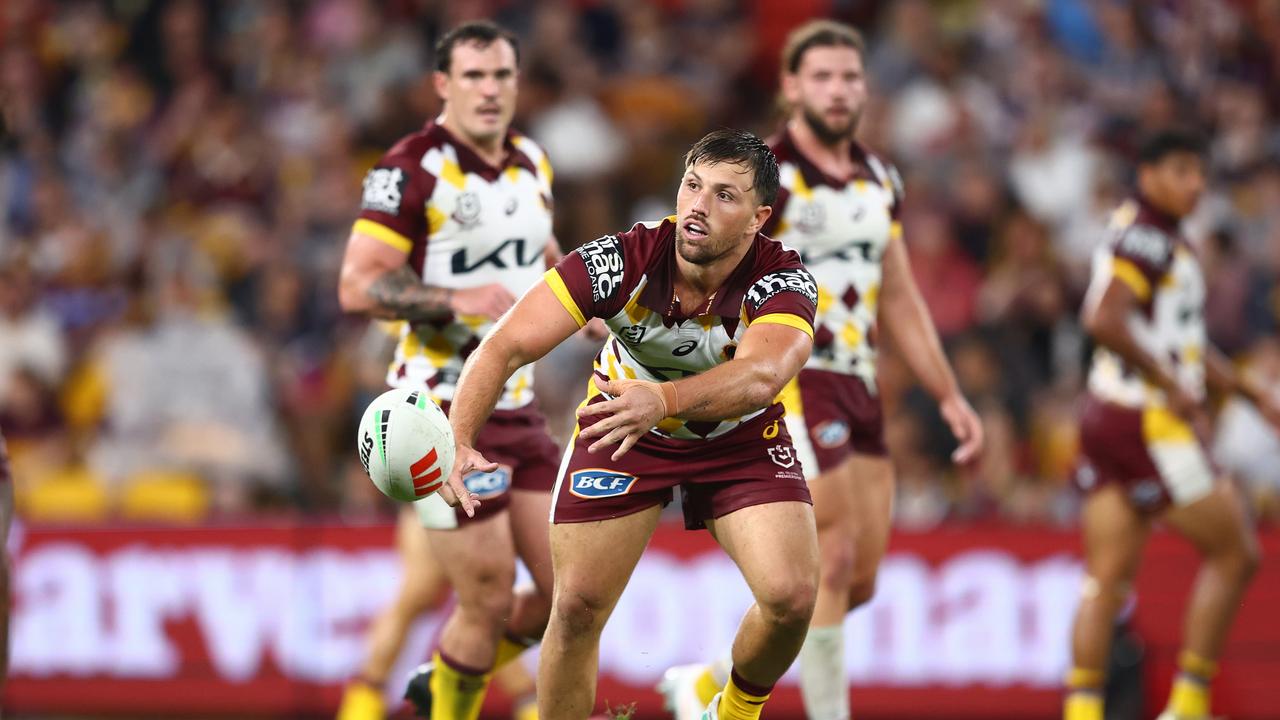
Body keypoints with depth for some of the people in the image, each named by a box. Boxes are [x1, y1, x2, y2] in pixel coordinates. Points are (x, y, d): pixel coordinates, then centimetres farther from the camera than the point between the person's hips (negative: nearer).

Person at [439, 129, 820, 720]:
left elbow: (760, 376, -51)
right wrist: (457, 439, -51)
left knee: (791, 597, -17)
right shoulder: (621, 260, -29)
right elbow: (505, 346, -33)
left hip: (741, 438, 0)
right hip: (619, 427, 0)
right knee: (578, 607, -7)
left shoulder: (783, 282, -30)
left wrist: (664, 399, -70)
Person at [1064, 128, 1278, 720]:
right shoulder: (1143, 238, -12)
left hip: (1109, 421, 9)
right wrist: (1173, 386, -21)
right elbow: (1104, 318, -26)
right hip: (1146, 421, -9)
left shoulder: (1168, 244, 20)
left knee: (1108, 576, 4)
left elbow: (1184, 342, 30)